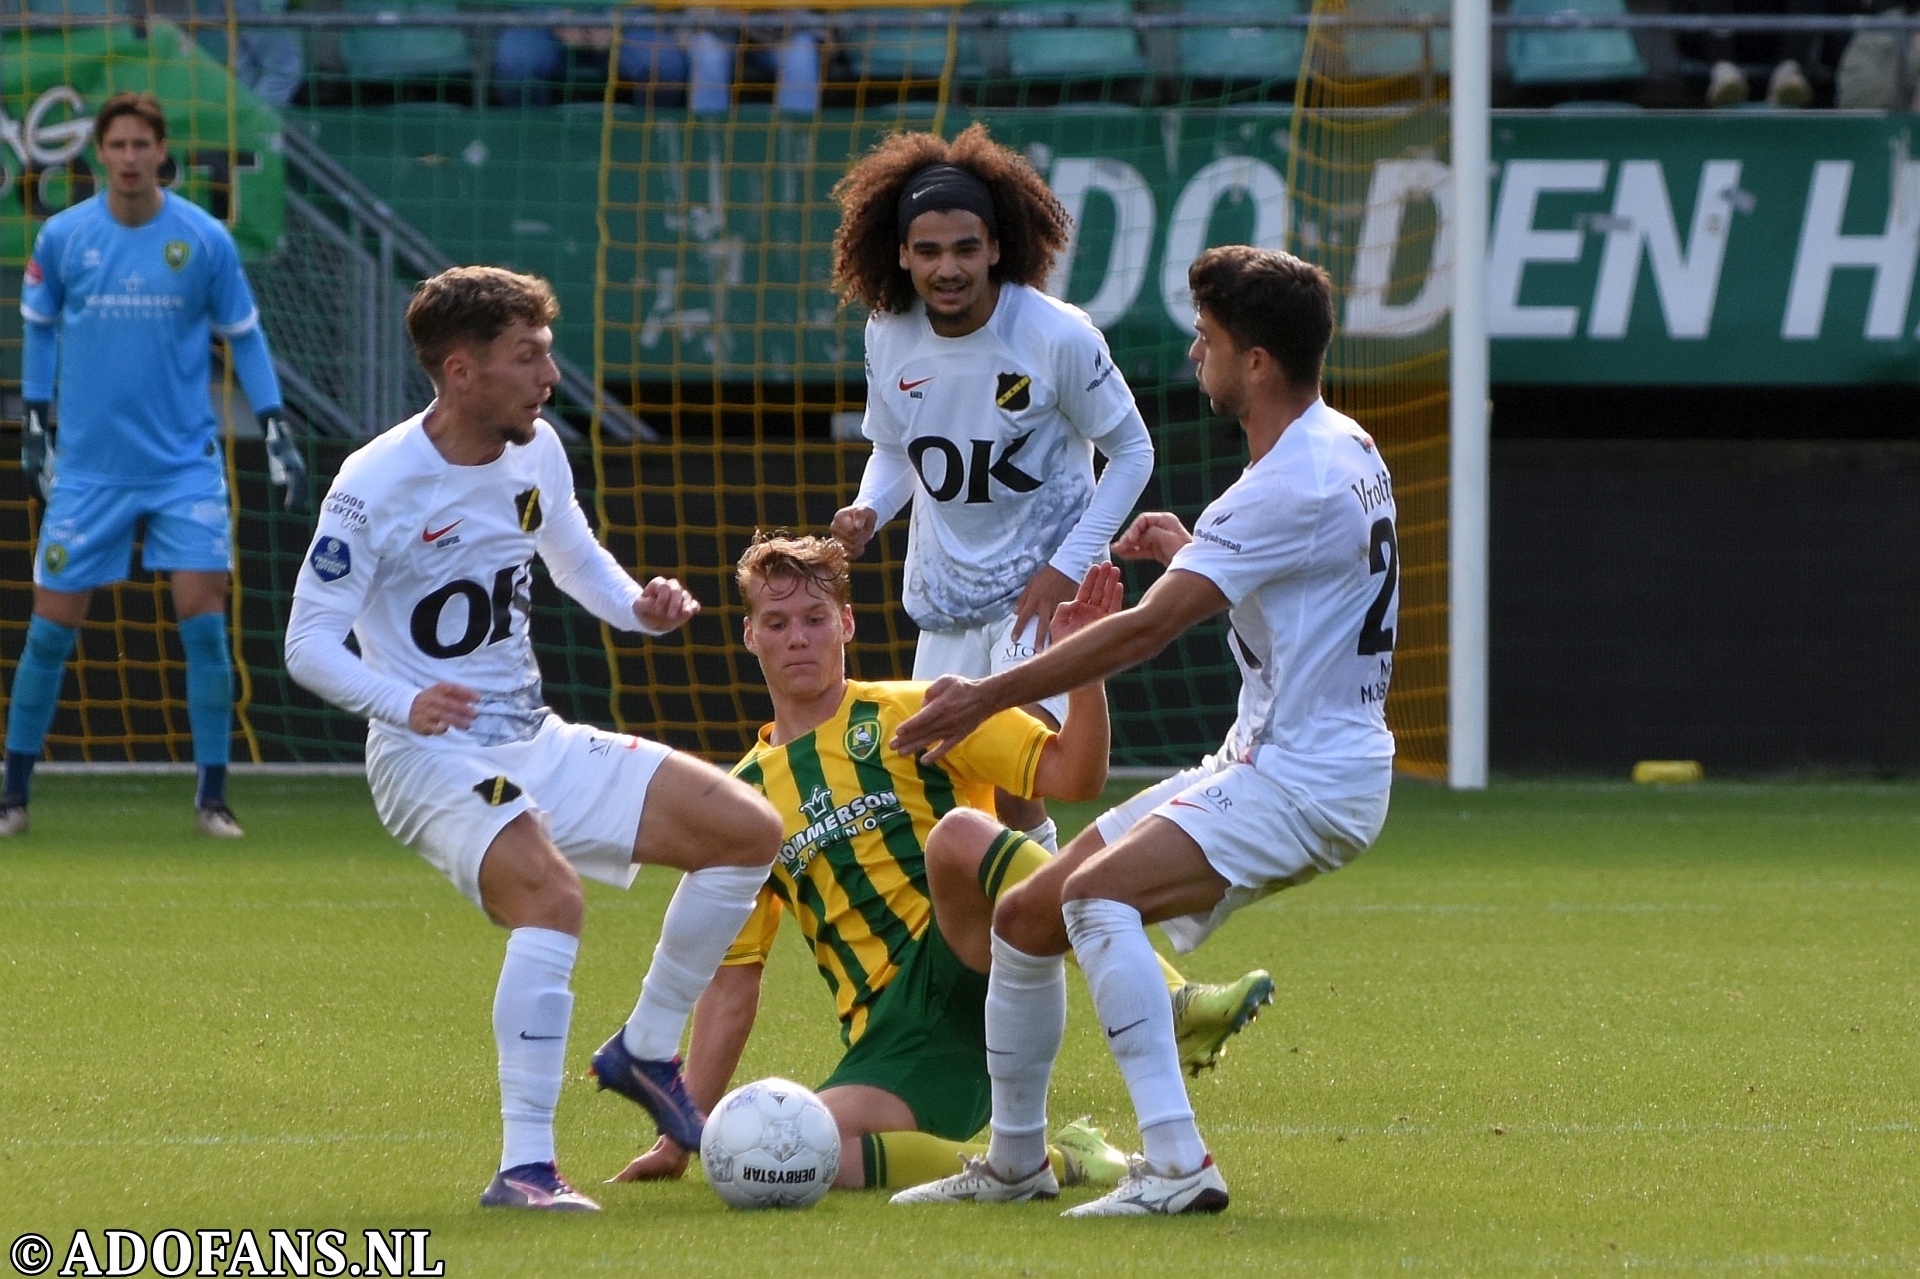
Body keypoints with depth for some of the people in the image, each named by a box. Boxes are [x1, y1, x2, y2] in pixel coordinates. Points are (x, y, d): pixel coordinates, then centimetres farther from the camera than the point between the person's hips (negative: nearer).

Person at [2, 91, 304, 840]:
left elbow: (243, 336, 7)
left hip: (184, 462, -1)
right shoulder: (63, 237, -2)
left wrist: (277, 432, 2)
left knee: (203, 621, -10)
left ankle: (212, 797, -1)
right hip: (88, 465, 1)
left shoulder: (205, 240, -4)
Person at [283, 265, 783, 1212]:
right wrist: (403, 702, -33)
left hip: (537, 744, 8)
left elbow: (578, 562, 22)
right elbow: (307, 645, -15)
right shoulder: (376, 485, -16)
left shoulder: (535, 452, 4)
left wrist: (639, 606, 0)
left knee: (747, 830, 1)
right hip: (431, 759, -8)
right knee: (551, 897, -34)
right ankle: (525, 1167, -30)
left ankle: (646, 1052, 15)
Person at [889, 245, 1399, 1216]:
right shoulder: (1344, 447, 12)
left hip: (1306, 778, -11)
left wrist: (987, 697, -20)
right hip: (1253, 768, 11)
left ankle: (1177, 1165, -34)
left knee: (1096, 895, -32)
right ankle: (1013, 1162, 28)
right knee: (1025, 920, 12)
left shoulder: (1289, 487, -21)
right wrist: (1194, 554, 22)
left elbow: (1147, 629, -25)